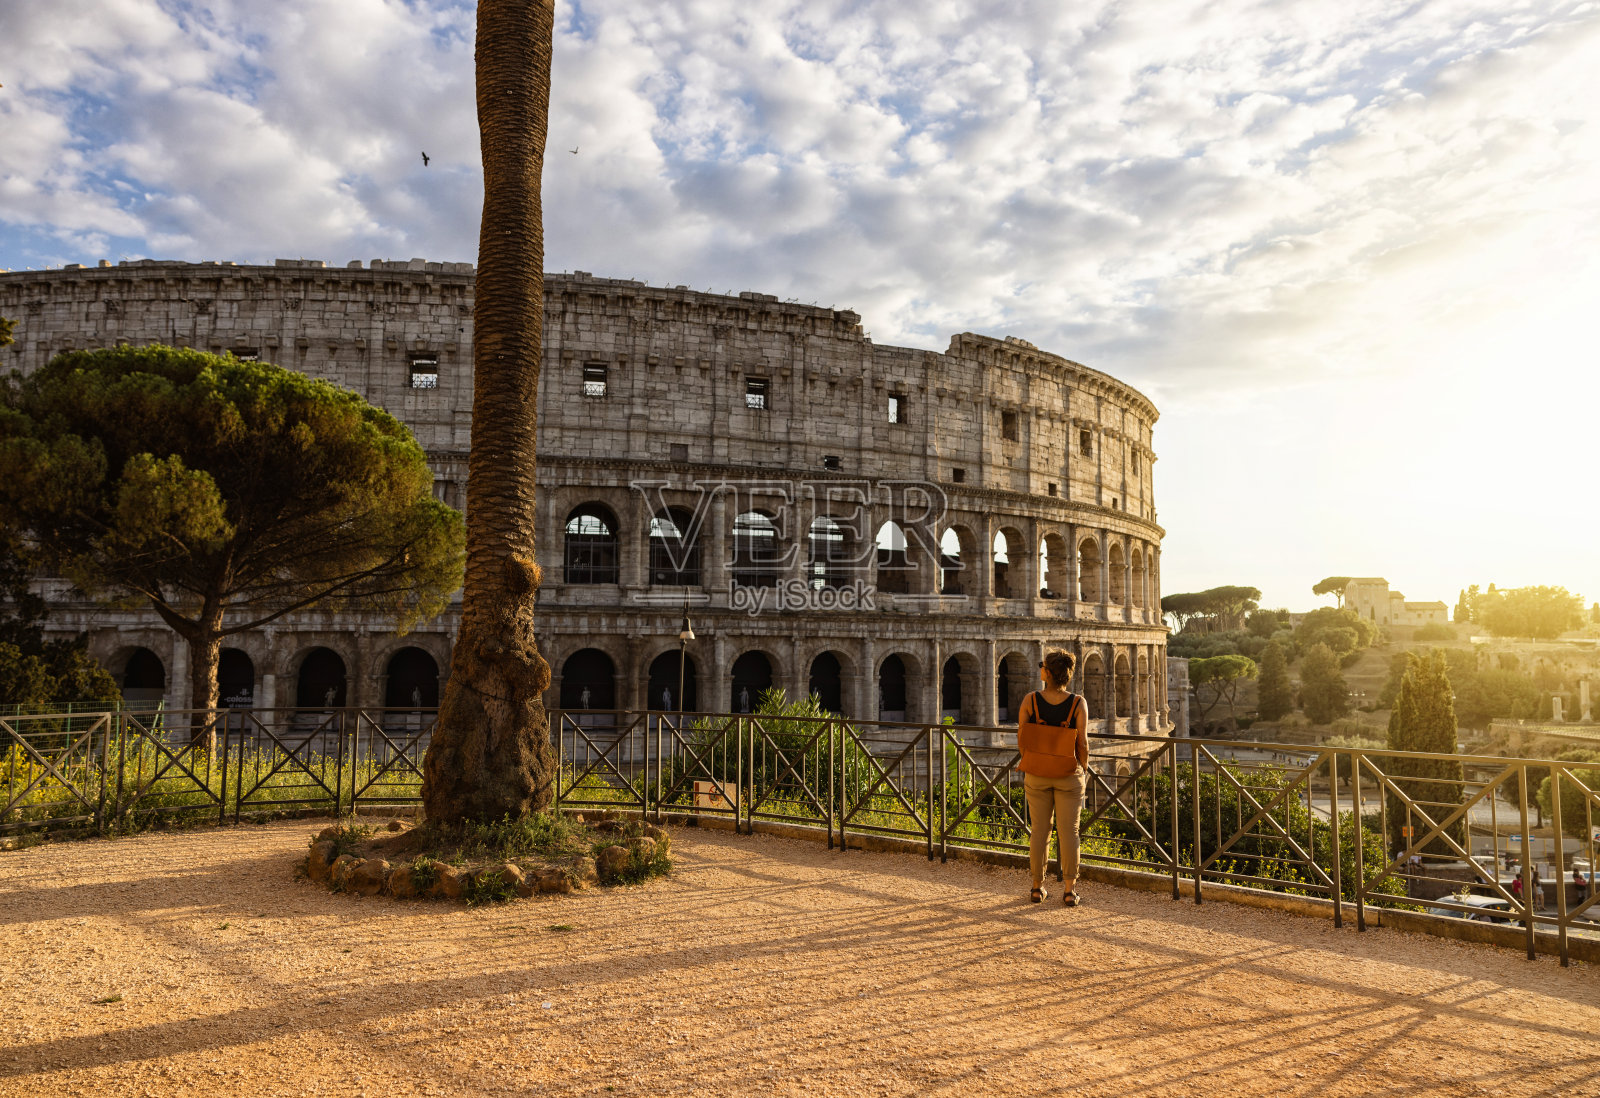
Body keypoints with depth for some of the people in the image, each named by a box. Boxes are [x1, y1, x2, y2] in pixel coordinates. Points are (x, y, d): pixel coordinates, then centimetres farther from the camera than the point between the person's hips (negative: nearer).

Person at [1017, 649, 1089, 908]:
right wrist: (1083, 770, 6)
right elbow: (1082, 744, -11)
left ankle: (1038, 887, 20)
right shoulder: (1078, 704, -14)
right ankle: (1069, 891, 10)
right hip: (1069, 775, -1)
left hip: (1036, 775, 1)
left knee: (1039, 830, 12)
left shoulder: (1029, 700, -11)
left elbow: (1020, 739, -5)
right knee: (1068, 831, 7)